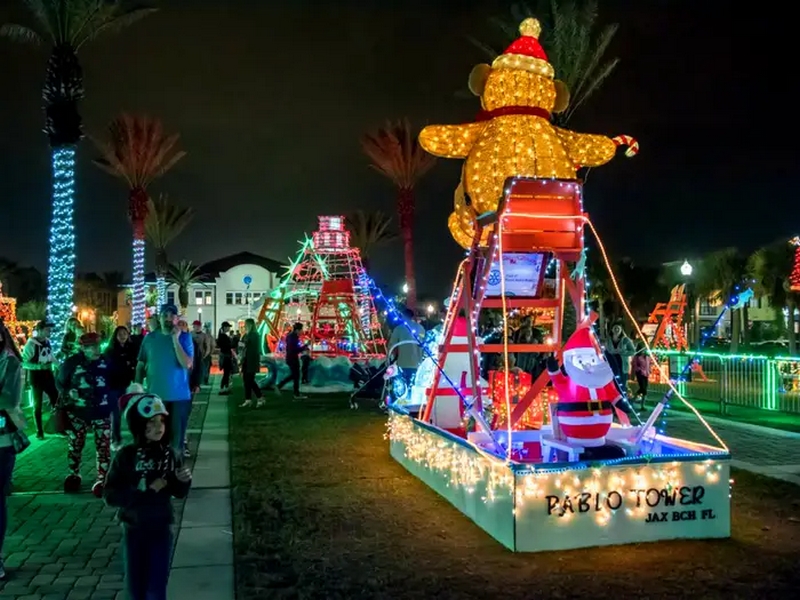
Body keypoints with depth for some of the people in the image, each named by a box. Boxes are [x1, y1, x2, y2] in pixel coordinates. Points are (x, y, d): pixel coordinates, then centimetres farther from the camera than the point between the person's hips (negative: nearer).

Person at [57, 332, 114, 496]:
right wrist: (69, 393, -13)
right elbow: (60, 383, 4)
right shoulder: (71, 362, -6)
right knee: (74, 446, 11)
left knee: (103, 447, 0)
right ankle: (73, 476, 31)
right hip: (78, 413, -1)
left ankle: (102, 480, 9)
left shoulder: (106, 362, 0)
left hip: (101, 413, 1)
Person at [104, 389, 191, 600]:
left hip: (161, 529, 1)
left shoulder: (168, 454, -7)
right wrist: (144, 490, -23)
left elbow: (178, 493, 4)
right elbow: (110, 496, -16)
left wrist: (183, 481, -16)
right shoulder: (126, 456, -14)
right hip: (134, 529, -1)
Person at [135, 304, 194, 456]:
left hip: (179, 396, -2)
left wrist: (175, 339, -20)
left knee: (176, 434, 8)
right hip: (155, 396, 2)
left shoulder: (185, 337, -4)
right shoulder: (149, 338, 2)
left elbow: (187, 364, -17)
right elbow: (141, 365, 6)